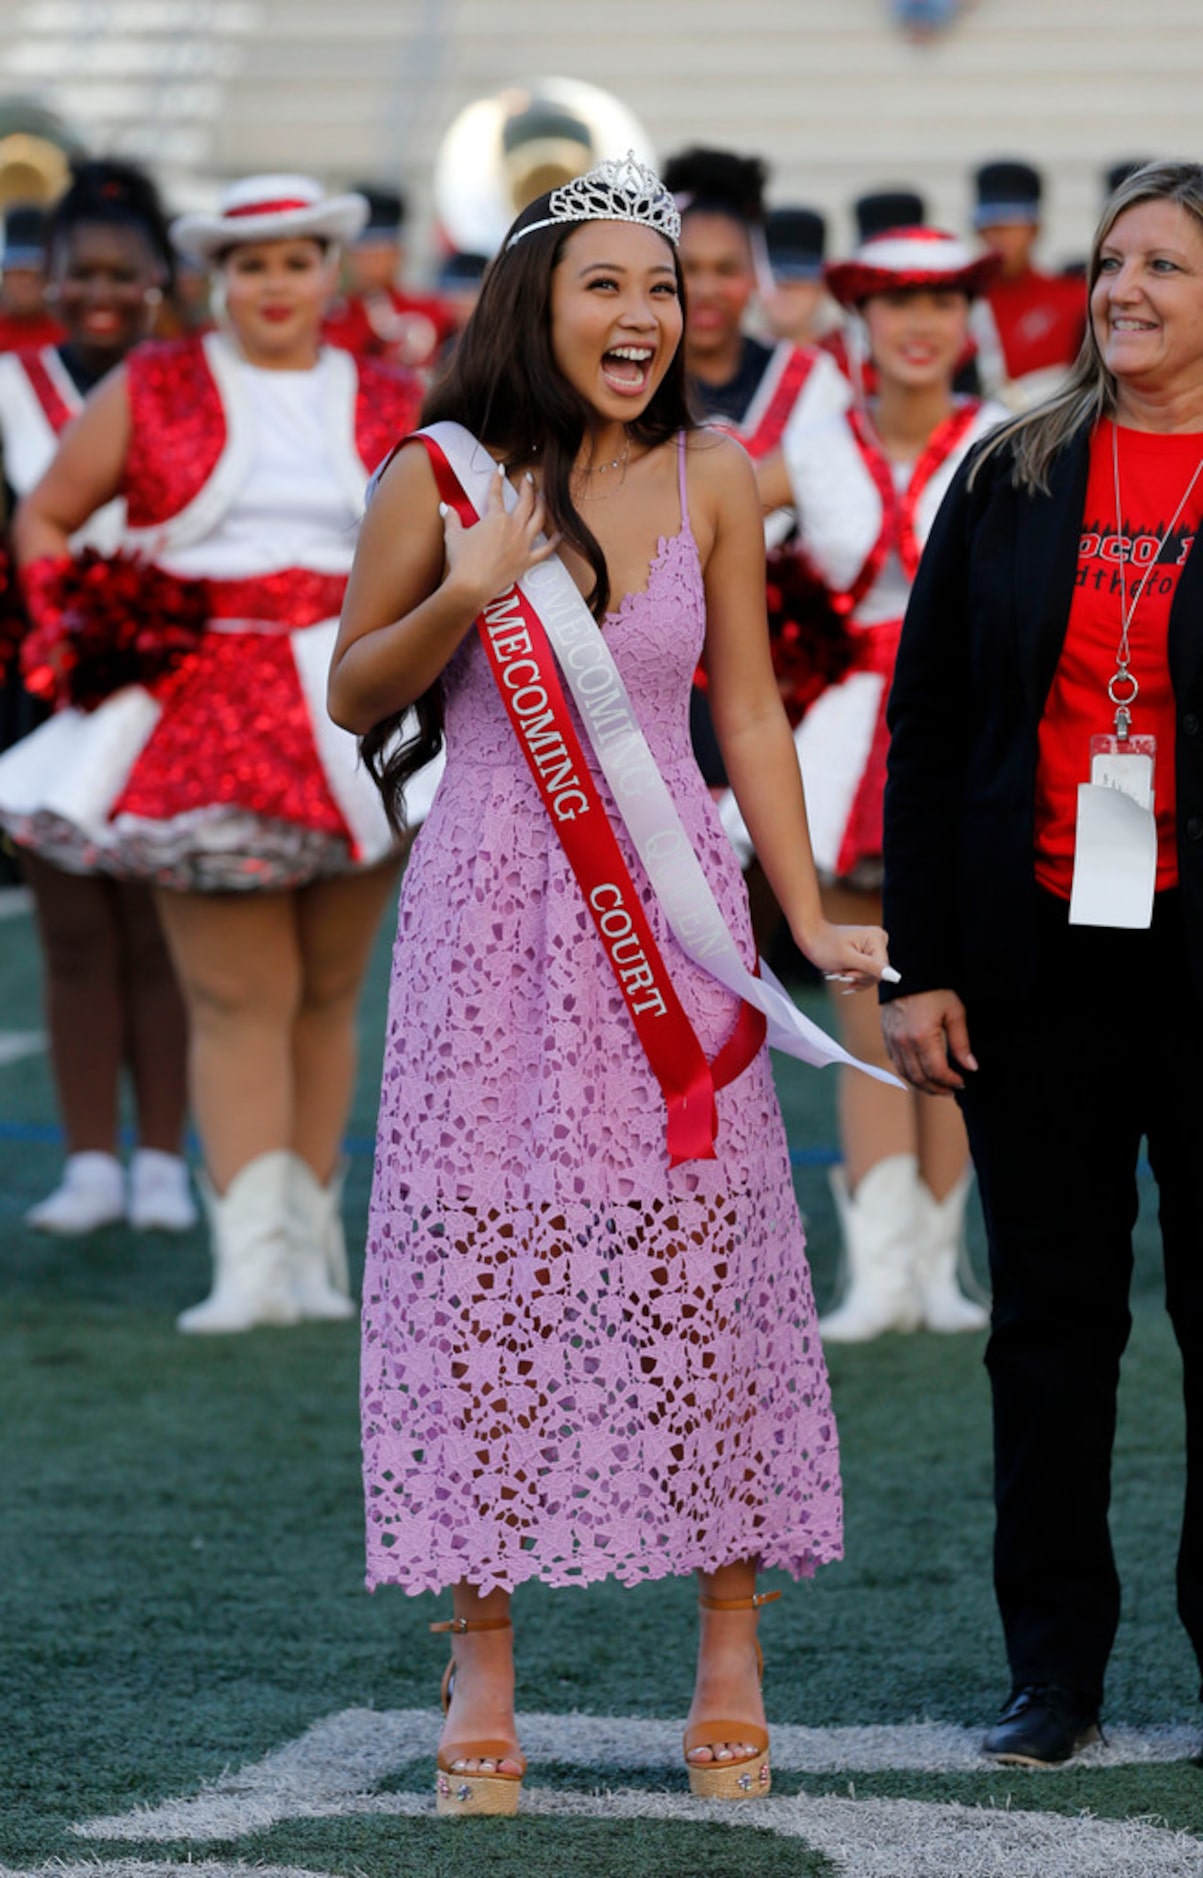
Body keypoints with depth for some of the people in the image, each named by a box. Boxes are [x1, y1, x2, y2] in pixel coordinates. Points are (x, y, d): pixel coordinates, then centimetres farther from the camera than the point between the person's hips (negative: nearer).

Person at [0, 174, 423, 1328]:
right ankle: (250, 1261, -10)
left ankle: (309, 1238, 17)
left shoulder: (391, 408, 11)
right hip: (204, 719, -2)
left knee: (326, 993, 8)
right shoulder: (151, 392, 6)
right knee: (235, 997, -8)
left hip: (359, 723, 2)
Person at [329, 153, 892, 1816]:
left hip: (670, 916, 1)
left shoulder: (711, 481, 5)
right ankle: (483, 1678, 5)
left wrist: (810, 916, 4)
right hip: (493, 914, -1)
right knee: (483, 1259, -1)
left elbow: (750, 710, 9)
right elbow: (352, 698, 6)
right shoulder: (439, 481, 0)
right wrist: (466, 594, -11)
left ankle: (730, 1652, 10)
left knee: (699, 1260, 0)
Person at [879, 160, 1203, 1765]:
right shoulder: (1011, 483, 7)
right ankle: (1056, 1667, 14)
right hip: (1037, 954, 3)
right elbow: (925, 728, 8)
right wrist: (918, 964, 2)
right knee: (1052, 1310, 7)